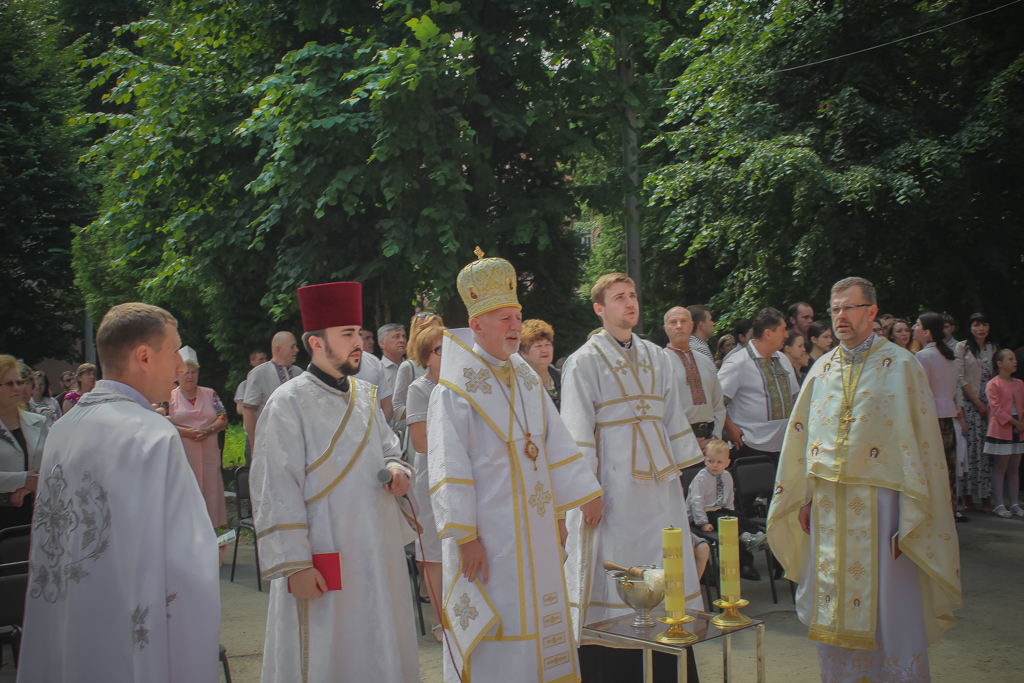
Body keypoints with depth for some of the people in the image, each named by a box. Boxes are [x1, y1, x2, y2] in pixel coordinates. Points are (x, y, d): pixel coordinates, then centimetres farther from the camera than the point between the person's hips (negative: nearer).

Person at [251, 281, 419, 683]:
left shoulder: (365, 395, 9)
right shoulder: (289, 404, -11)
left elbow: (388, 446, 22)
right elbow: (276, 493, -13)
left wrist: (396, 469, -3)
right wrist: (295, 565, -16)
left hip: (378, 551, 7)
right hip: (325, 561, -6)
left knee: (380, 650, 14)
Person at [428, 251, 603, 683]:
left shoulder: (526, 378, 9)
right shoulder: (457, 389, -12)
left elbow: (556, 440, 14)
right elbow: (449, 469, -16)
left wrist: (586, 492, 12)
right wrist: (464, 535, -19)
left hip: (534, 530, 7)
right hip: (489, 532, -7)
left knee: (538, 621, 14)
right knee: (495, 635, 0)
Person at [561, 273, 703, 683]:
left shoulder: (658, 358, 14)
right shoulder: (584, 362, -1)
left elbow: (673, 419, 16)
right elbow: (578, 434, -5)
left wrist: (678, 474, 10)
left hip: (656, 483, 5)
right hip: (611, 485, -5)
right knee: (612, 580, -3)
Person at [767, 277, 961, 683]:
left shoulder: (900, 366, -3)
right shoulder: (822, 369, 11)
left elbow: (920, 440, -7)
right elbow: (802, 435, 15)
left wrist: (910, 515, -13)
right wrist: (804, 497, 10)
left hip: (878, 501, -4)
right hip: (828, 503, 5)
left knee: (886, 608, 0)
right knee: (833, 607, 10)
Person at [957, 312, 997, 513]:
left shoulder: (992, 348, 13)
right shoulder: (962, 347, 0)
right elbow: (960, 378, -5)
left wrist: (991, 403, 0)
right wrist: (978, 403, -8)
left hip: (989, 404, 4)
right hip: (969, 404, -4)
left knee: (988, 449, -1)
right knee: (971, 447, -6)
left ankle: (985, 496, 3)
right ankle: (968, 496, 1)